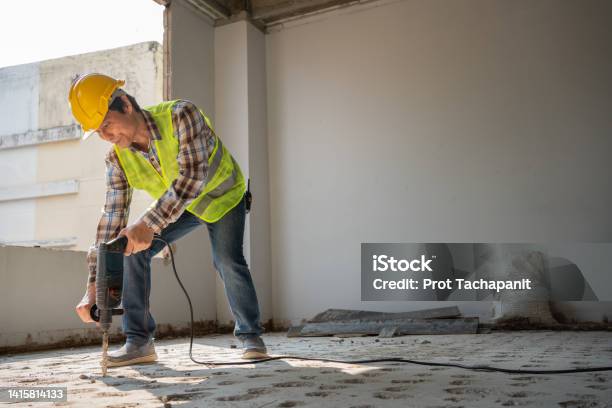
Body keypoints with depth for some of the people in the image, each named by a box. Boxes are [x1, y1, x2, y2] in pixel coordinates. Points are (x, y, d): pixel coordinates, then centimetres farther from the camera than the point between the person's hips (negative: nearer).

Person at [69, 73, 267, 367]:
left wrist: (149, 223, -52)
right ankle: (139, 342, -4)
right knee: (131, 247, -12)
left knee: (228, 262, -22)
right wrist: (93, 286, -21)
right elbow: (111, 218, -17)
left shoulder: (181, 115, -35)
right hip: (178, 205, 4)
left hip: (223, 195, -4)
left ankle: (250, 335, 1)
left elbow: (194, 176, -44)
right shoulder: (118, 159, -18)